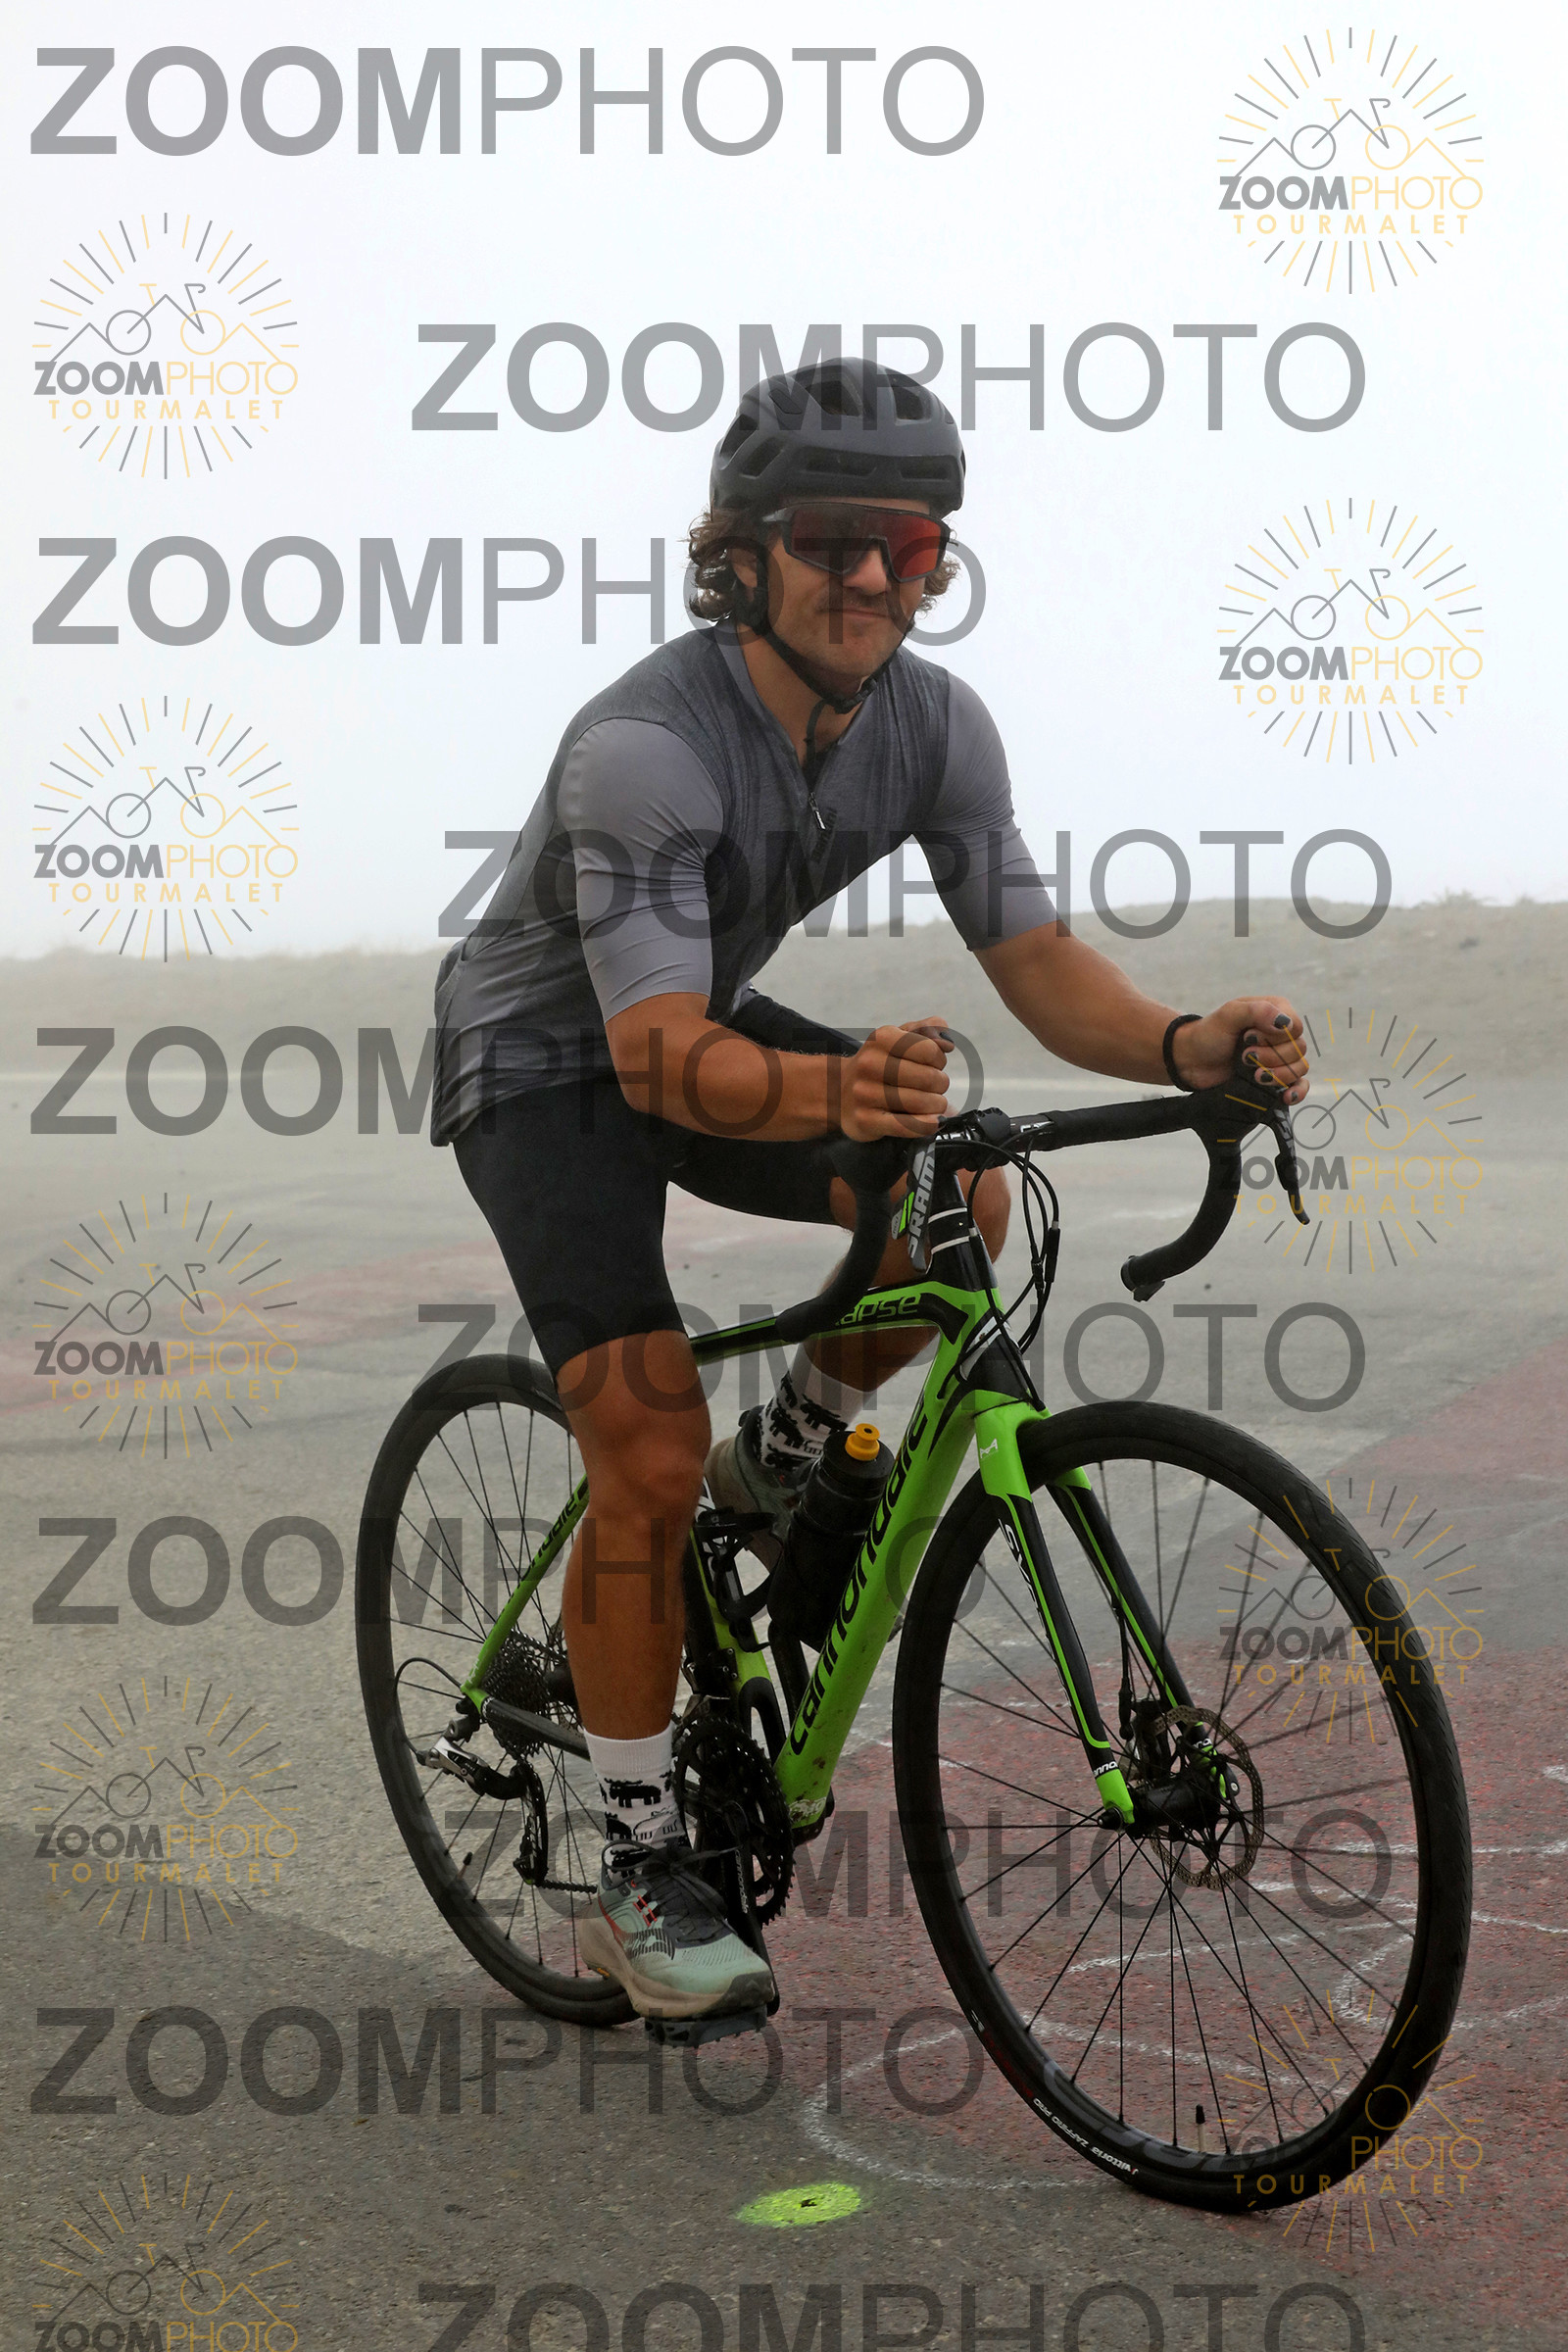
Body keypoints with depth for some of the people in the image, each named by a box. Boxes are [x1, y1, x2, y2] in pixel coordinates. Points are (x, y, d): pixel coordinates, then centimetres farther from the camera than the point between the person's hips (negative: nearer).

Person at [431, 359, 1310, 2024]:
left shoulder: (935, 723, -13)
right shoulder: (644, 744, -33)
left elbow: (1037, 963, -15)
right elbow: (659, 1054, -40)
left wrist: (1186, 1045, -35)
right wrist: (832, 1090, -60)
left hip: (700, 1031, 6)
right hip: (543, 1060, -5)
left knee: (959, 1202, -21)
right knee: (652, 1462, -16)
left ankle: (783, 1459, 7)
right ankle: (641, 1880, 1)